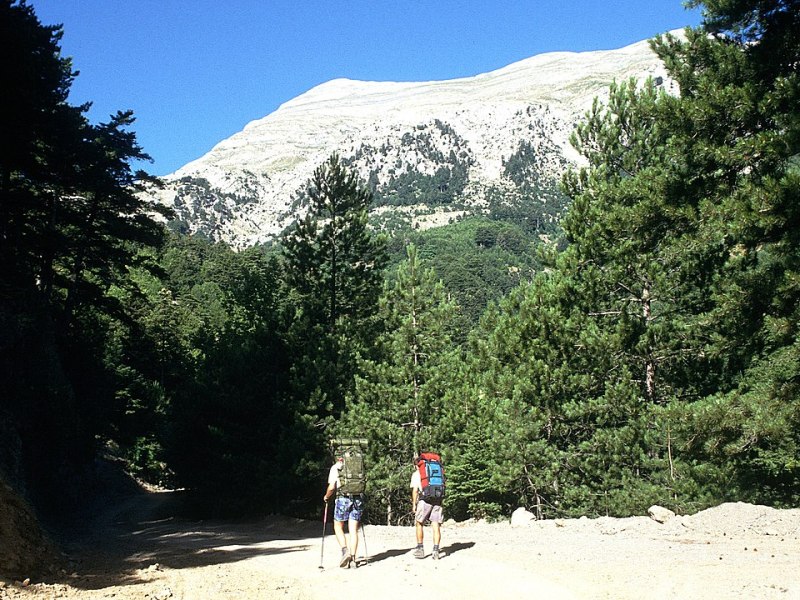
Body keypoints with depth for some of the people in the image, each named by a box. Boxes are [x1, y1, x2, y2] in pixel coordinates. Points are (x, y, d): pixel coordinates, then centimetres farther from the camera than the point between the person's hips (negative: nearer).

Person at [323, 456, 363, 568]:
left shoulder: (335, 467, 1)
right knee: (353, 530, 7)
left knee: (338, 527, 13)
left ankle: (345, 550, -6)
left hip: (343, 499, -3)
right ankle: (352, 559, 4)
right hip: (358, 499, 3)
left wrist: (326, 497, 12)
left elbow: (331, 487, -6)